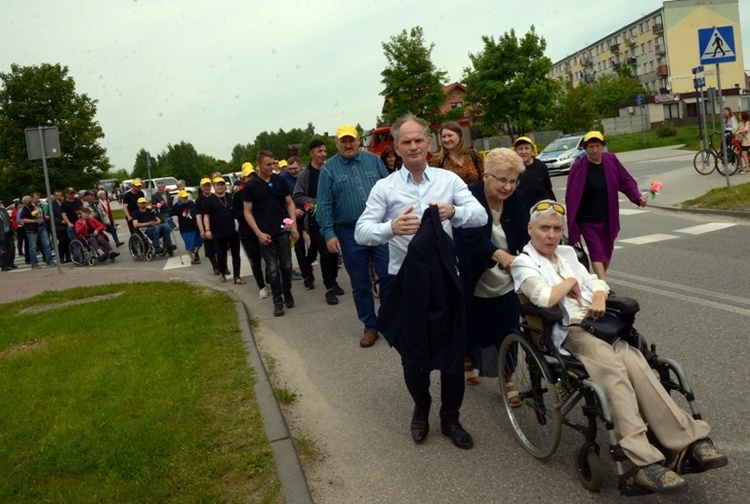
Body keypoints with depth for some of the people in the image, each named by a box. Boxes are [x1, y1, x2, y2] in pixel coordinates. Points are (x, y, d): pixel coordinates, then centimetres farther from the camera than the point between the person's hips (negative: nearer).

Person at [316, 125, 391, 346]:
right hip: (350, 234, -1)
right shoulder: (329, 168, 2)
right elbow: (324, 206, -1)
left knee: (388, 276, 0)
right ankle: (370, 326, 22)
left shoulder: (373, 160, 6)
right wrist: (329, 234, -9)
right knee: (360, 284, 8)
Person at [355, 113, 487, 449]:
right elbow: (361, 232, -9)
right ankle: (421, 409, 41)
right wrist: (391, 227, -30)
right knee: (413, 356, 13)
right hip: (406, 283, -1)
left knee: (453, 353, 9)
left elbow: (480, 215, -5)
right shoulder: (385, 187, -2)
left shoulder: (448, 179, 2)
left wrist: (454, 212, -26)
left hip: (445, 279, 1)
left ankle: (450, 418, 31)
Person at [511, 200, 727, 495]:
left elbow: (597, 283, 20)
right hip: (566, 332, -6)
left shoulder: (567, 253, 24)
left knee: (633, 363, -25)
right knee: (614, 369, -32)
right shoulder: (523, 263, 2)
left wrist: (598, 298, -1)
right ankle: (644, 462, -39)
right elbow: (546, 299, -15)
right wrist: (571, 282, 1)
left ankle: (688, 441, -28)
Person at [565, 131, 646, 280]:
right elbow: (571, 197, -12)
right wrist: (572, 225, -13)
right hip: (588, 221, -4)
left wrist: (637, 196, -13)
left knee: (607, 252, 15)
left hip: (609, 219, 4)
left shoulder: (611, 161, -2)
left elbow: (626, 181, 5)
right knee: (597, 253, -9)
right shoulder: (578, 167, -14)